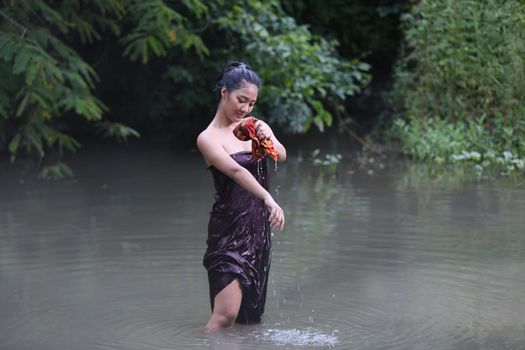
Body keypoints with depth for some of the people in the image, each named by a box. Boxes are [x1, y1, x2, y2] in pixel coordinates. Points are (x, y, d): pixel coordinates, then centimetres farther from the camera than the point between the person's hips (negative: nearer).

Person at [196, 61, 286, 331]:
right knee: (226, 314, -15)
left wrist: (269, 140, -28)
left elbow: (282, 156, -6)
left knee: (250, 310, 12)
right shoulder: (208, 138, -11)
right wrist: (269, 200, -40)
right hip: (229, 230, -7)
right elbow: (236, 172, -27)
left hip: (258, 227, 7)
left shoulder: (253, 126, 7)